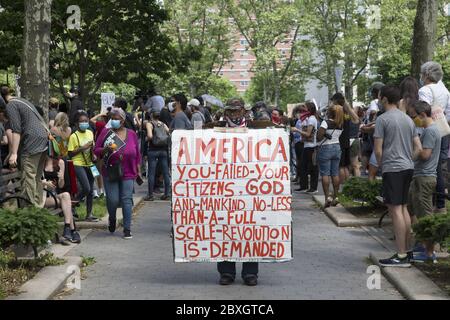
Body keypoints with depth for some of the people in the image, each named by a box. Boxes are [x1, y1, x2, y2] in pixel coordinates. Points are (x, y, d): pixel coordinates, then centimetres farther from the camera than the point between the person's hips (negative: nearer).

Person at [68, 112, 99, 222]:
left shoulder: (90, 133, 8)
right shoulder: (74, 136, -9)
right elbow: (70, 154, -9)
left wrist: (93, 154, 3)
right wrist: (82, 148, -18)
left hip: (89, 164, 6)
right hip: (79, 164, -6)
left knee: (91, 191, 6)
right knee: (86, 188, -17)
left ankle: (89, 214, 14)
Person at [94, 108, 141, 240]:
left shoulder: (132, 134, 8)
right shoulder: (106, 133, 3)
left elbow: (137, 153, 13)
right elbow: (96, 150, 3)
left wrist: (138, 170, 10)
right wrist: (105, 150, -18)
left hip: (128, 173, 1)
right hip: (110, 173, -1)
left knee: (127, 200, -5)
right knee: (112, 200, -4)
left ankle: (127, 229, -1)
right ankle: (112, 220, 28)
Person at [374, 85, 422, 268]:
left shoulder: (383, 119, -9)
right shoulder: (408, 119, 13)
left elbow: (378, 150, -11)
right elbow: (418, 148, 12)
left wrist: (381, 165, 5)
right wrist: (408, 160, 18)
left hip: (392, 168, -8)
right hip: (408, 167, 8)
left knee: (395, 210, -7)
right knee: (403, 208, 15)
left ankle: (401, 256, -8)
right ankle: (407, 250, 20)